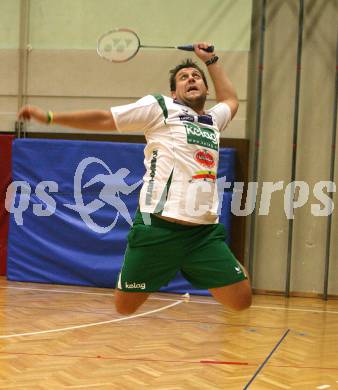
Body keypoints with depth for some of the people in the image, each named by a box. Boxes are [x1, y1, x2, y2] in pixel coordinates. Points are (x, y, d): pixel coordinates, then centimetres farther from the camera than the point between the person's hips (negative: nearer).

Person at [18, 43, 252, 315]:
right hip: (158, 228, -4)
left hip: (205, 234, 4)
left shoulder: (213, 119, 20)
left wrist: (211, 60, 43)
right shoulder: (160, 107, 6)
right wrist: (49, 117, 10)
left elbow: (231, 99, 44)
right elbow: (104, 119, 10)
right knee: (125, 306, -1)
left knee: (241, 300, -2)